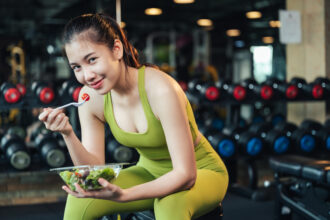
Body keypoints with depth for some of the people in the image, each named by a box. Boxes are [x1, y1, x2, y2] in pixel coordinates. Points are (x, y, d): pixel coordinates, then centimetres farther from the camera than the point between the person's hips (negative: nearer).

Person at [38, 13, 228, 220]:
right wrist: (68, 134, -27)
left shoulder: (160, 89, -30)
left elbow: (186, 174, -30)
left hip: (202, 172, -5)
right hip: (150, 172, 5)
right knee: (79, 200, -14)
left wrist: (123, 195, -41)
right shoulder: (90, 96, -11)